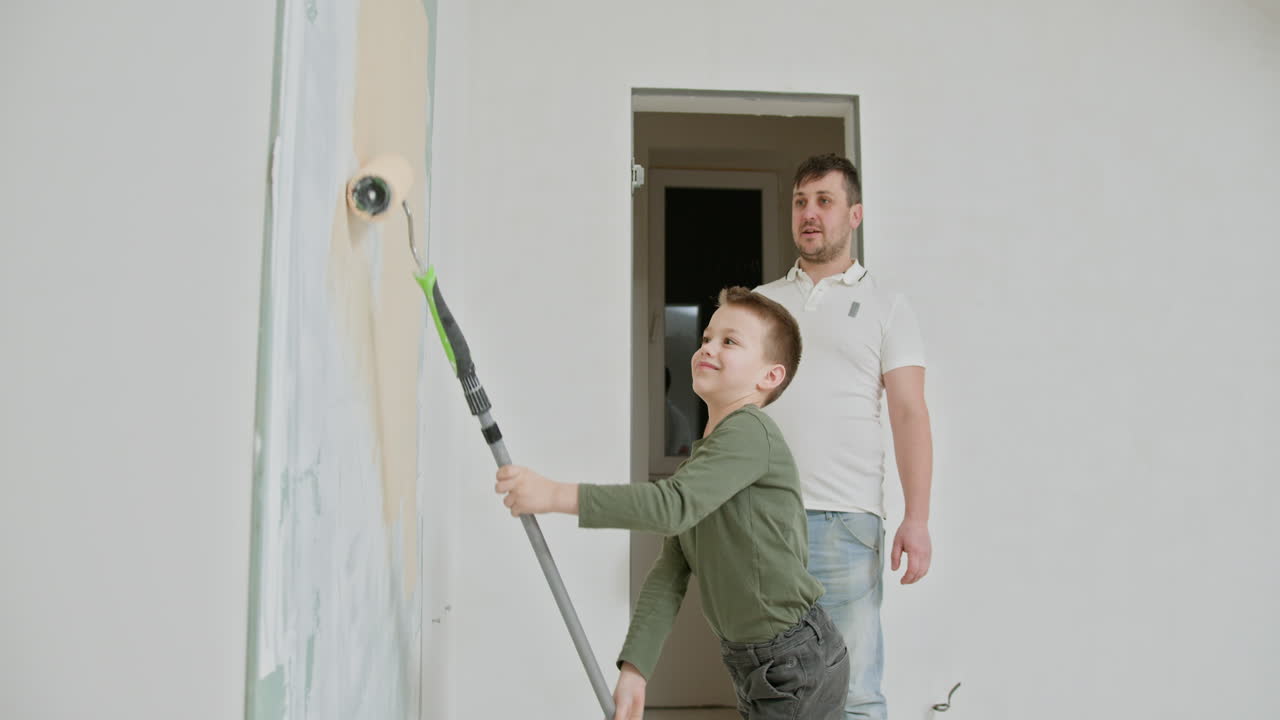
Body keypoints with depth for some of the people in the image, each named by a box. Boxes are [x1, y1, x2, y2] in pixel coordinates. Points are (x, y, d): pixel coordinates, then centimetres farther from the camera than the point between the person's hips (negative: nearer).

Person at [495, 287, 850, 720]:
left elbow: (674, 506, -33)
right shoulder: (699, 456, 9)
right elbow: (669, 574, 2)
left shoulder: (750, 431, -18)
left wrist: (556, 495, -34)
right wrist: (634, 668, -7)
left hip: (797, 666, -8)